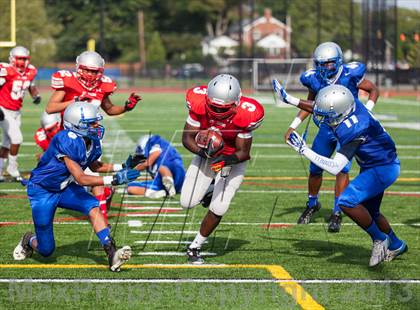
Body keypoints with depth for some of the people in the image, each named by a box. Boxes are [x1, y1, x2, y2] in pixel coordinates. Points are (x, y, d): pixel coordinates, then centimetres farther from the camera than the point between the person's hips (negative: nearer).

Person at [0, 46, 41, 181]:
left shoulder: (30, 72, 1)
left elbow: (31, 86, 19)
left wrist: (36, 95, -2)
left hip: (16, 112, 7)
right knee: (17, 138, -14)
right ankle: (12, 168, 4)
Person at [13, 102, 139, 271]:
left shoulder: (93, 142, -9)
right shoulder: (68, 141, -33)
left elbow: (94, 166, 12)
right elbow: (81, 179, -34)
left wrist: (121, 167, -2)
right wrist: (113, 179, -40)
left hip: (65, 188, 6)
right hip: (42, 191, -6)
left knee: (93, 207, -24)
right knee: (46, 250, -1)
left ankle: (112, 255, -29)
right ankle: (29, 240, 35)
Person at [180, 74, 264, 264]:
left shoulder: (244, 114, -31)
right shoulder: (200, 105, -27)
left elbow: (243, 153, -20)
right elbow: (187, 138, -18)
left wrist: (226, 160, -40)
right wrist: (202, 151, -37)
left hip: (232, 160, -2)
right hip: (206, 154, 2)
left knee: (218, 209, -9)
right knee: (187, 202, -3)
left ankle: (195, 247, 11)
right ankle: (209, 190, 32)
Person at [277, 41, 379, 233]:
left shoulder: (350, 75, -18)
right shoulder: (315, 79, -8)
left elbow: (373, 90, -3)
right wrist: (293, 127, 6)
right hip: (327, 128, 4)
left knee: (342, 168, -17)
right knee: (315, 169, 9)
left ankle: (337, 213, -7)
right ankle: (312, 204, 35)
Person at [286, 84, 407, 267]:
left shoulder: (352, 130, -35)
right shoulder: (349, 106, -12)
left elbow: (335, 168, -34)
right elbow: (315, 108, 10)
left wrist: (303, 150, -33)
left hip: (384, 169, -10)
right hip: (373, 167, 10)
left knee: (347, 202, -22)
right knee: (368, 212, 21)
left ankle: (379, 239, -3)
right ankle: (396, 246, 43)